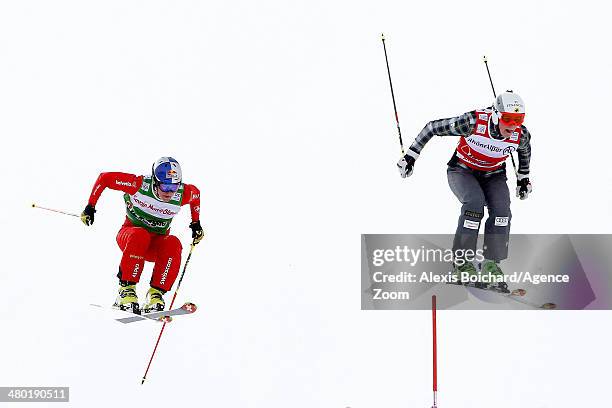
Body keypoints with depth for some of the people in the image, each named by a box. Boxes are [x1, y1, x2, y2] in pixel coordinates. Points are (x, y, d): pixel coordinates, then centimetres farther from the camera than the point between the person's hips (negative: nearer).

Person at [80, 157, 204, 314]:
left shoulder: (182, 194, -15)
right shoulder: (139, 185, -21)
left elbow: (195, 192, 11)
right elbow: (105, 178, -11)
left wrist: (196, 223, 13)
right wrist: (90, 207, -10)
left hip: (156, 245, 2)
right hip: (128, 236, -2)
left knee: (173, 244, -33)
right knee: (140, 236, -39)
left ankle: (156, 294, -30)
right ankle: (126, 289, -33)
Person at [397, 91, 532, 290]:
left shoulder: (521, 134, -20)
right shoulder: (473, 122, -31)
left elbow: (525, 150, 8)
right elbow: (433, 127, -19)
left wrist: (523, 177, 17)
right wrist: (410, 156, -15)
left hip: (493, 175, 4)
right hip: (462, 171, -3)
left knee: (501, 210, -23)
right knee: (475, 202, -31)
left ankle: (491, 263, -11)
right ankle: (461, 261, -24)